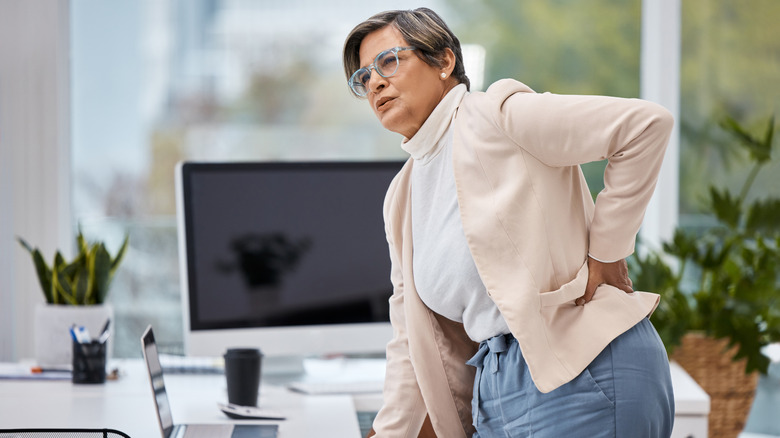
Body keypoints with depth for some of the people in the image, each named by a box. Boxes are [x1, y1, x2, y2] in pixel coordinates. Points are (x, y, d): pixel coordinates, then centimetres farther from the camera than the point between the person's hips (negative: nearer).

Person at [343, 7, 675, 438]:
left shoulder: (497, 115, -7)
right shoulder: (401, 198, 17)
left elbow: (646, 123, -15)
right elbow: (413, 339, 20)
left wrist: (605, 254, -11)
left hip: (582, 374, -8)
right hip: (498, 391, 8)